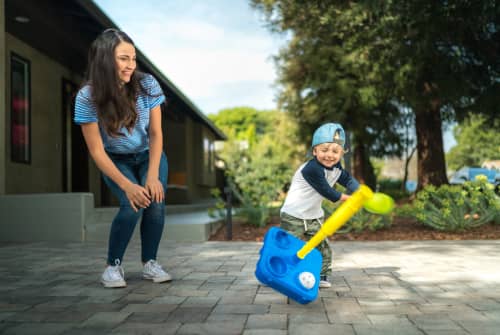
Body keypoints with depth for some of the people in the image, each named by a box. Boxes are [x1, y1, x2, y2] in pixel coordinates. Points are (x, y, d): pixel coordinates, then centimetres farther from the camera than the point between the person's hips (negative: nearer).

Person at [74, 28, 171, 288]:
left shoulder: (147, 85, -21)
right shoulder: (87, 98, -25)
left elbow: (156, 134, -14)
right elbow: (97, 151, -20)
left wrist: (153, 176, -24)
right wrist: (128, 185, -29)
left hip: (149, 155, 2)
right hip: (115, 161, -2)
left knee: (155, 202, -21)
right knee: (132, 206, -25)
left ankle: (150, 263, 2)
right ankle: (113, 265, -2)